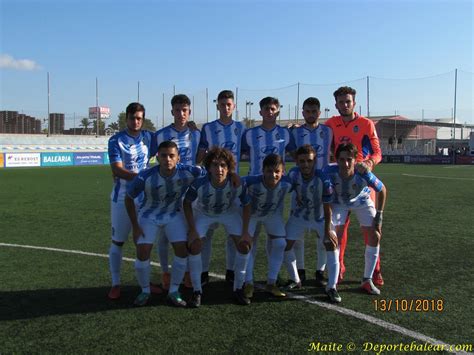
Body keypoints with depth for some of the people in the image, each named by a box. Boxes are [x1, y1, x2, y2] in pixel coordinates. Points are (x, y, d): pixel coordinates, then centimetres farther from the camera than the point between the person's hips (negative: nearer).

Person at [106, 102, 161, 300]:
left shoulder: (148, 137, 6)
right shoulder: (116, 140, -8)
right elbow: (117, 170, -17)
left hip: (144, 196, 4)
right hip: (122, 198, -4)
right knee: (118, 241, 4)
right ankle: (115, 284, 16)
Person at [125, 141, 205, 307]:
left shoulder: (188, 172, -28)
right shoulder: (145, 177, -30)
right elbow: (128, 198, -14)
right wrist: (135, 227, -13)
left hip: (174, 214, 2)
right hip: (148, 215, -1)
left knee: (183, 250, -9)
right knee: (142, 253, -10)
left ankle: (173, 292, 9)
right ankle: (145, 291, 15)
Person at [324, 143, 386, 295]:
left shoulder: (363, 174, -37)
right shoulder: (330, 172, -37)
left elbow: (382, 190, -17)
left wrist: (378, 217, -14)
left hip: (361, 201, 1)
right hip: (338, 202, 0)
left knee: (375, 236, -8)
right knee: (334, 235, -15)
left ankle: (367, 280, 7)